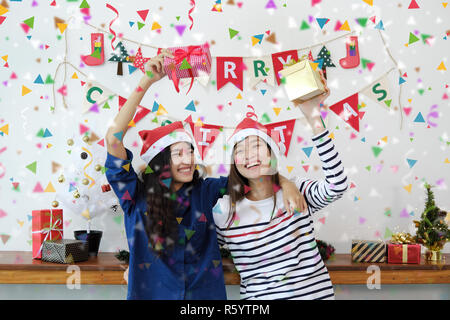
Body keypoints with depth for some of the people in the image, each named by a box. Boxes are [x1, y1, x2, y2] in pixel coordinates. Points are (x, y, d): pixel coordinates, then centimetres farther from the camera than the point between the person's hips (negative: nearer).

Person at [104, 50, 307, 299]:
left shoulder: (204, 190, -4)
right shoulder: (138, 197, -11)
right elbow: (113, 139, -20)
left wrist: (284, 182, -18)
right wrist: (147, 82, -22)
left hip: (205, 293, 2)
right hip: (152, 292, -2)